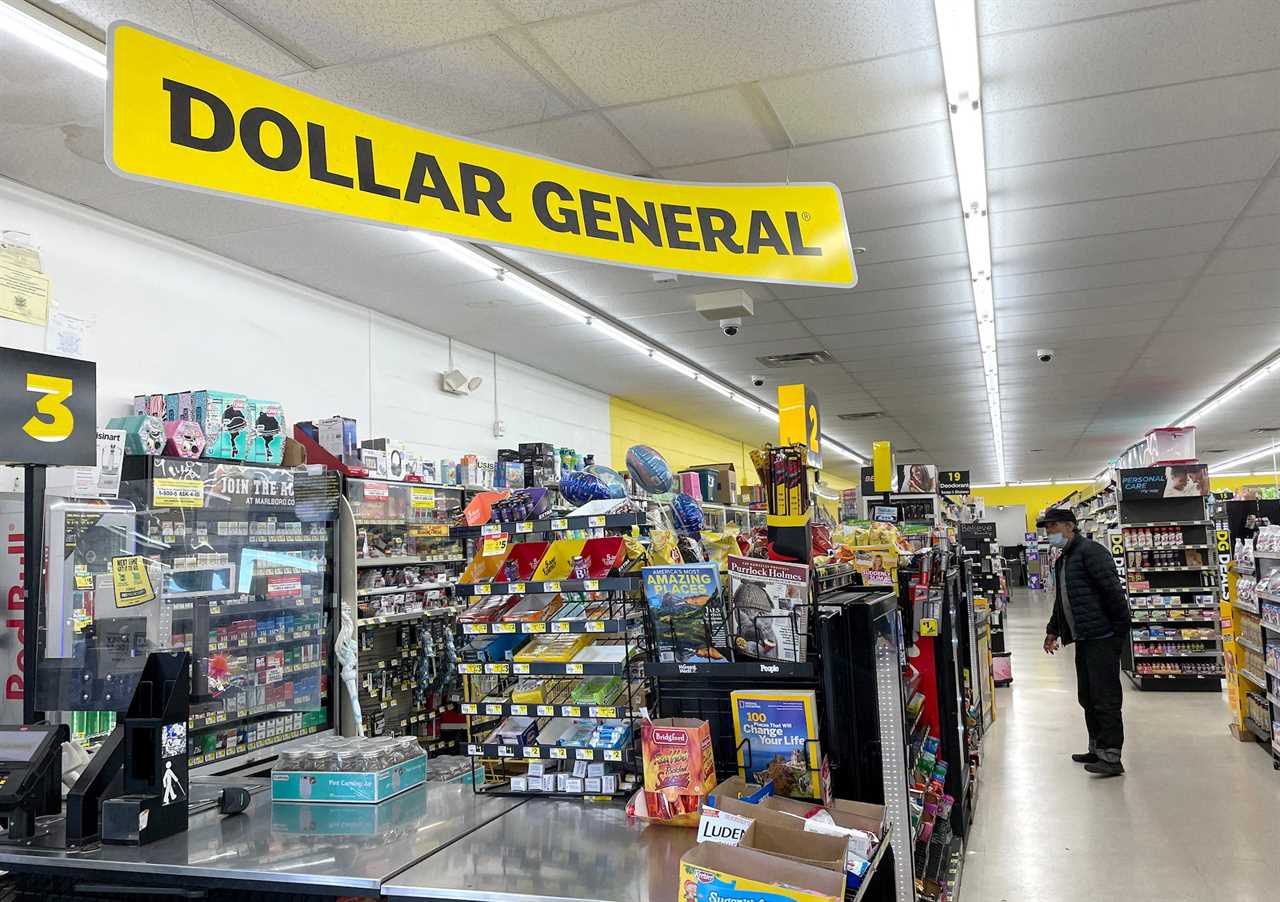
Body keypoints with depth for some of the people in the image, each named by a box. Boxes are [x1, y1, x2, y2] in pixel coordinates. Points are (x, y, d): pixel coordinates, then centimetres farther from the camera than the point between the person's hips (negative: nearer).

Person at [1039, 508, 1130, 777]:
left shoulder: (1090, 551, -11)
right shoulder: (1062, 561, 19)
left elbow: (1113, 590, -18)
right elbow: (1062, 601, 29)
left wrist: (1120, 628, -19)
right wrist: (1053, 630, 27)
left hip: (1102, 637, -10)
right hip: (1083, 639, 10)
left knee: (1105, 697, -6)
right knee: (1087, 697, 14)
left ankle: (1111, 757, -3)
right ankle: (1097, 749, 24)